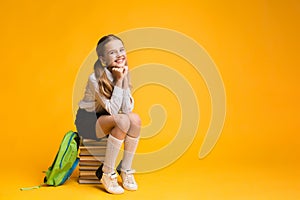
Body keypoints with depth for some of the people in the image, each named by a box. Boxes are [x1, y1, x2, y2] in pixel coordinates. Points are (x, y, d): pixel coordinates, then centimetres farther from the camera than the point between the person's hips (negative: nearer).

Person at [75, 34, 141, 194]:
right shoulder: (96, 78, -23)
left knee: (135, 119, -21)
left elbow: (127, 109, -13)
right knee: (123, 121, -31)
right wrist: (118, 81, -27)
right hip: (88, 121, -6)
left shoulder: (123, 73, -3)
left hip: (106, 120, 6)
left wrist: (124, 80, -20)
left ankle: (126, 169, -9)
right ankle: (106, 173, -19)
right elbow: (113, 110, -26)